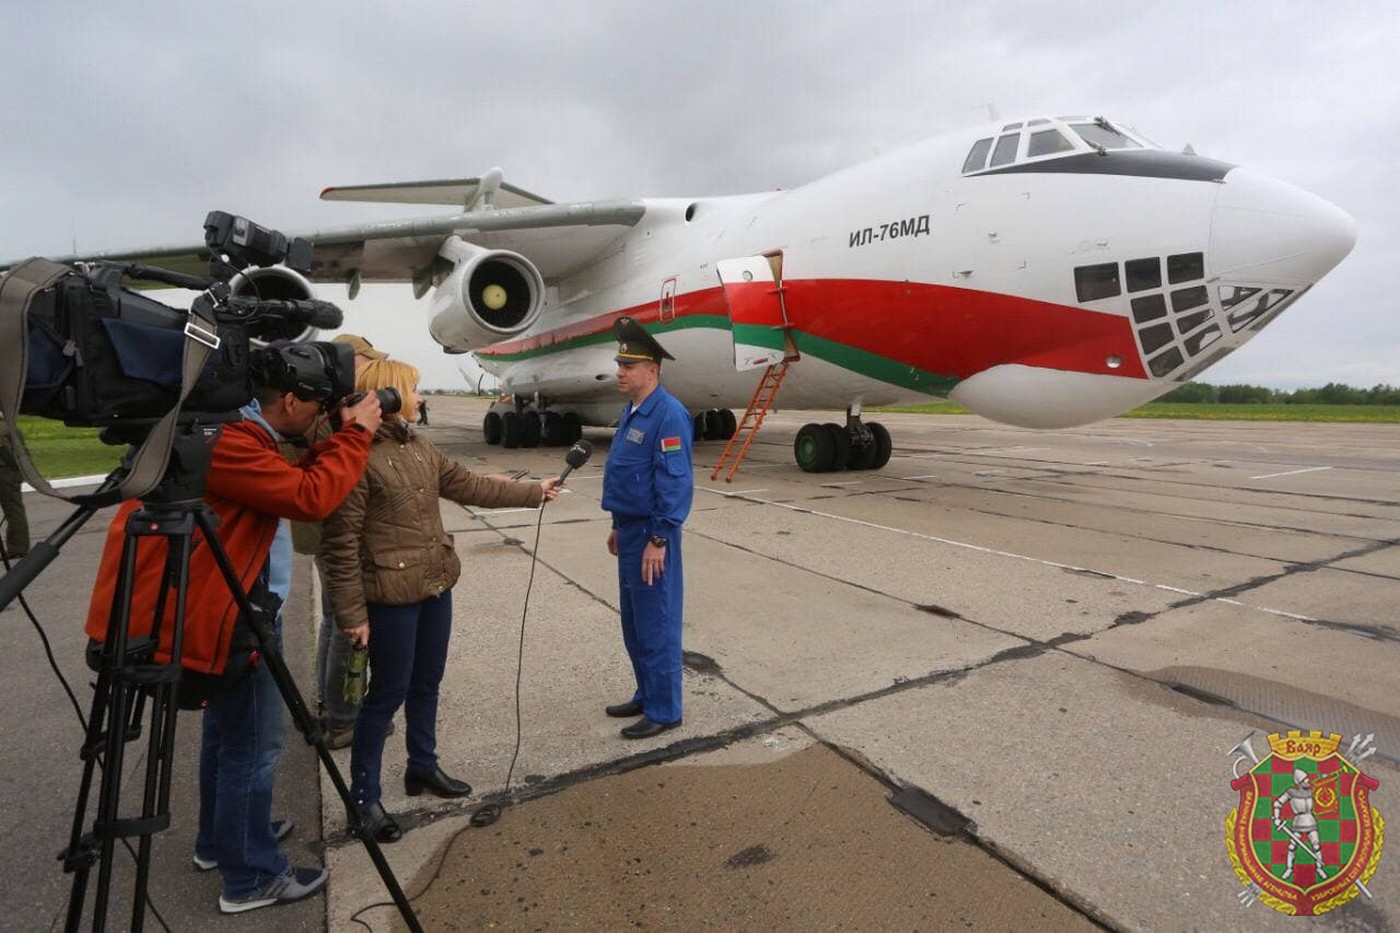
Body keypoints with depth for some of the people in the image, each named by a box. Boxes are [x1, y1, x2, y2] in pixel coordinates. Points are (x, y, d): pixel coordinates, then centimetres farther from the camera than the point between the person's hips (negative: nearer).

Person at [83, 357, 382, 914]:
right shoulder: (227, 441, -25)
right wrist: (355, 434, -19)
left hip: (226, 607, 11)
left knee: (229, 732, 23)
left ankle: (220, 839, 41)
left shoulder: (235, 431, 8)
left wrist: (340, 436, 3)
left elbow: (288, 481, 12)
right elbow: (310, 498, -29)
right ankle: (251, 877, 16)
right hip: (230, 616, -11)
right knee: (253, 744, 1)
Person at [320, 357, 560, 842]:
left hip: (435, 586, 8)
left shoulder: (419, 447, 7)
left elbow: (469, 485, 15)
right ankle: (364, 794, 22)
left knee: (427, 682, 19)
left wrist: (533, 491, 18)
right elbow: (340, 542, -17)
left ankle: (423, 767, 37)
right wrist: (352, 612, -16)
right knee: (388, 692, 4)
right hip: (391, 596, -8)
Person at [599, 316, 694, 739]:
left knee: (655, 627, 1)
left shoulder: (668, 415, -18)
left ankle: (663, 711, 16)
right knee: (633, 624, 19)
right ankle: (646, 695, 34)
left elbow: (675, 483, -21)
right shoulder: (632, 411, 13)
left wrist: (658, 541, -22)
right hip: (630, 531, 10)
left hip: (651, 536, -10)